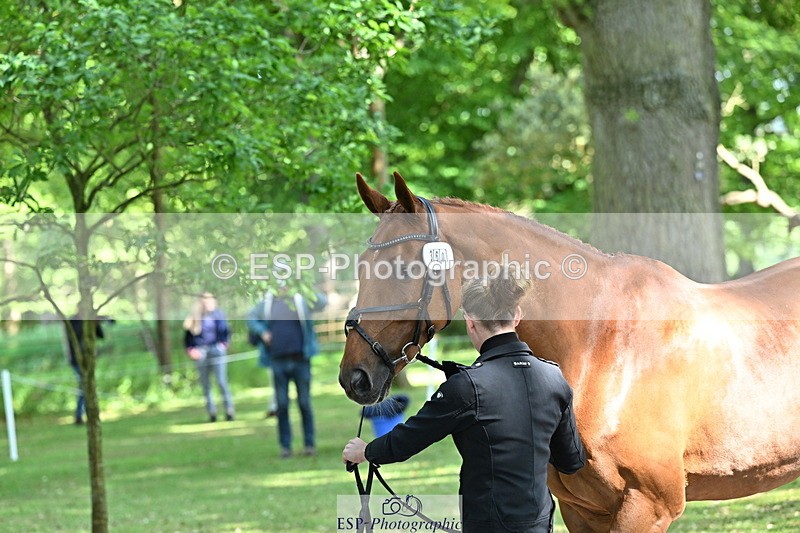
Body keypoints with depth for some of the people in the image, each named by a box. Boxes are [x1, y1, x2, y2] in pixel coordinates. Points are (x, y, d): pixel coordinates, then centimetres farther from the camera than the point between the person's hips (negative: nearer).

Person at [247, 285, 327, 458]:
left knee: (305, 403, 3)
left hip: (300, 360, -2)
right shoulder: (267, 304, 8)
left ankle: (309, 444, 11)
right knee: (282, 405, 3)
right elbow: (251, 317, 20)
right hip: (278, 362, 2)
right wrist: (261, 332, 2)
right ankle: (285, 445, 11)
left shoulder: (300, 301, 2)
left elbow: (322, 302, -9)